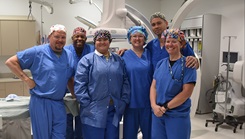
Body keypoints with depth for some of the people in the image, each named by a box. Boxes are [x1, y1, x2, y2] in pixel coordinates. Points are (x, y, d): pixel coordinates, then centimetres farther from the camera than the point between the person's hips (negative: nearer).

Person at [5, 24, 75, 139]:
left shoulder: (69, 55, 8)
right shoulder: (38, 52, -8)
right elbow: (10, 62, -5)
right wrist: (26, 80, -11)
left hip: (59, 103, 5)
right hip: (41, 102, -4)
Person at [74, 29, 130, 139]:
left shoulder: (118, 60, 13)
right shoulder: (87, 60, -1)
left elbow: (125, 82, 12)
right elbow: (79, 85, -6)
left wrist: (124, 102, 2)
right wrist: (87, 105, -12)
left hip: (115, 111, 4)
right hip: (94, 112, -4)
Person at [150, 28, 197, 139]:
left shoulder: (187, 64, -7)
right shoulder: (160, 63, 8)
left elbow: (187, 92, -13)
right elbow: (153, 86, 5)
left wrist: (165, 107, -13)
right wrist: (154, 105, -10)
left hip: (178, 115, -4)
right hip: (157, 114, 5)